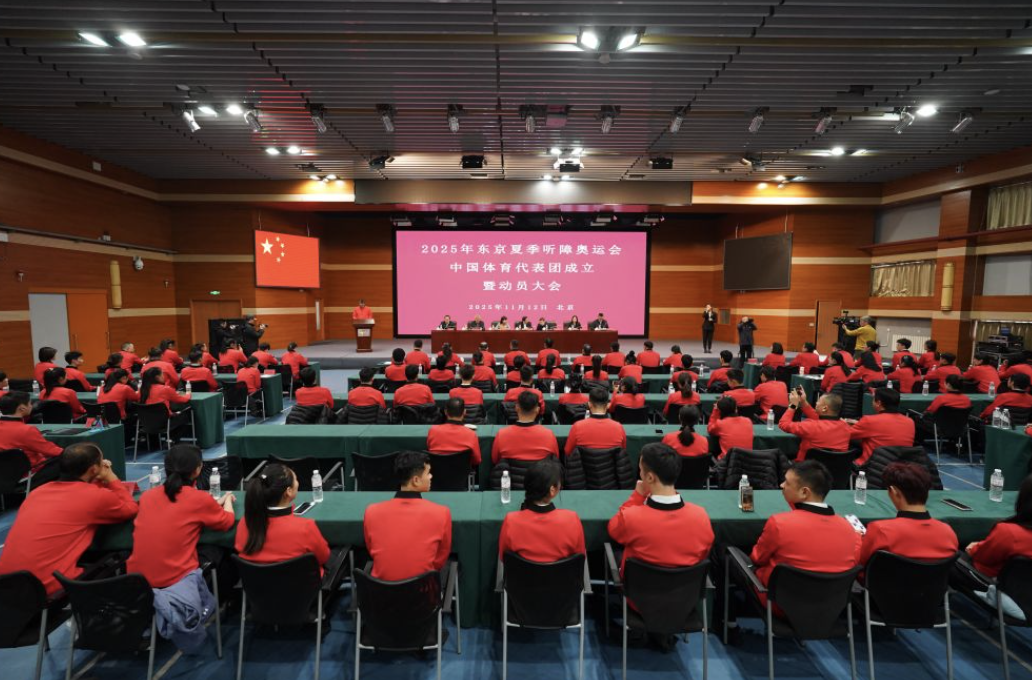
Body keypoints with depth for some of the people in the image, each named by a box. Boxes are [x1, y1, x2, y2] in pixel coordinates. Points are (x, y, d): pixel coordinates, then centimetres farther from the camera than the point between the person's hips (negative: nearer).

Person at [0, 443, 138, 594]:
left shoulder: (38, 491, 12)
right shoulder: (96, 496, -10)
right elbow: (131, 509, 7)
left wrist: (100, 480, 19)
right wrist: (111, 478, 9)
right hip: (47, 587, -8)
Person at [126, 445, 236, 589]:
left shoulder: (147, 494, 3)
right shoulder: (199, 498, -11)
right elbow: (227, 522, 5)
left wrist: (214, 503, 29)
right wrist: (227, 500, 24)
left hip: (136, 577, 5)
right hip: (175, 580, -5)